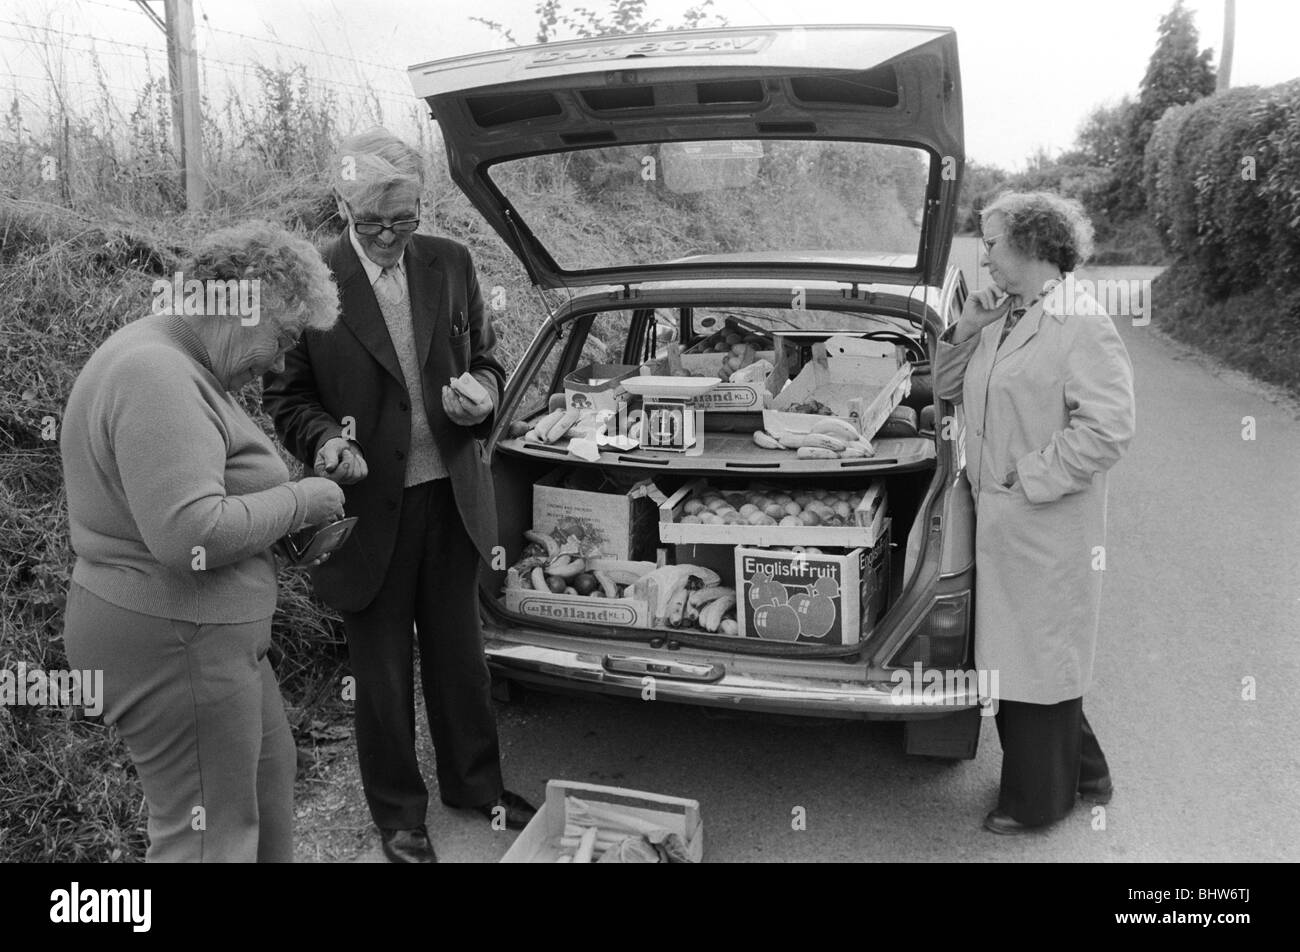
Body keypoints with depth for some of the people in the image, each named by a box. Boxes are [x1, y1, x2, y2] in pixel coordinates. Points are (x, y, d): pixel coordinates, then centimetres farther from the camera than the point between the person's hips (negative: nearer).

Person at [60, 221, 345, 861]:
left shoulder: (171, 363, 12)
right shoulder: (158, 377, -23)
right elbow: (190, 535, -32)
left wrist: (286, 503, 7)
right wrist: (296, 502, -17)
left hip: (205, 633, 11)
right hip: (172, 644, -11)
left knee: (269, 768, 24)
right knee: (210, 838, 1)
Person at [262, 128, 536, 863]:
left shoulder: (451, 263, 0)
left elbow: (485, 357, 10)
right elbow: (287, 396, -3)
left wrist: (484, 393, -12)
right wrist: (324, 439, -22)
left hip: (452, 494, 3)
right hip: (369, 504, -3)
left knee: (461, 653, 18)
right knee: (383, 670, 12)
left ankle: (476, 783, 39)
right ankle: (399, 811, 32)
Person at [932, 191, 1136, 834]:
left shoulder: (1083, 327, -14)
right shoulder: (1000, 317, 12)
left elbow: (1108, 429, -21)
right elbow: (948, 391, 19)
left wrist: (1029, 476, -18)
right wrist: (961, 334, 3)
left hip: (1048, 528, -8)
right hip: (996, 518, 9)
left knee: (1039, 660, 5)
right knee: (1008, 653, 17)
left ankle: (1037, 802, 23)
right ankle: (1081, 771, 37)